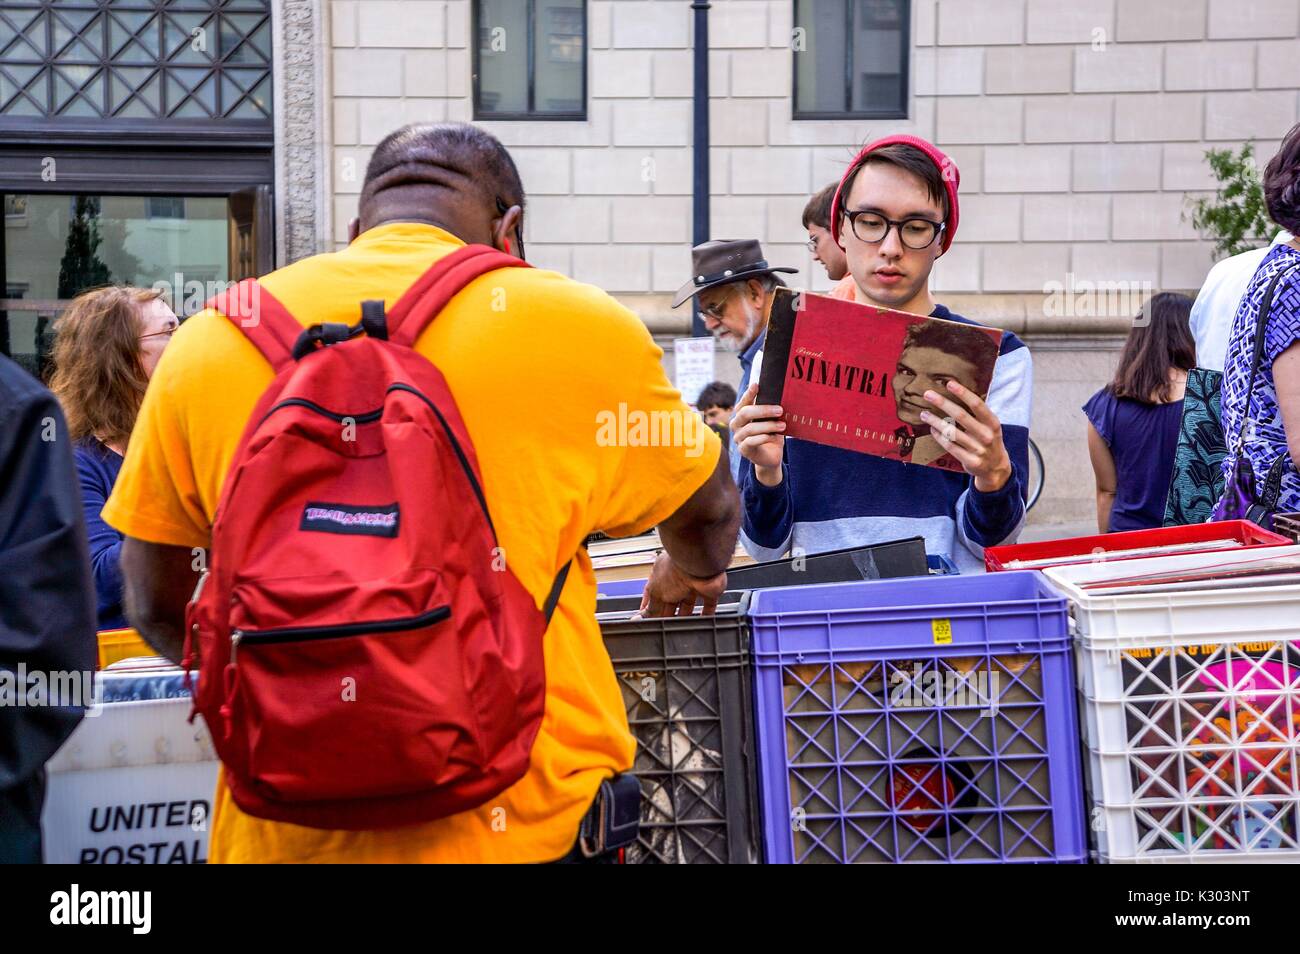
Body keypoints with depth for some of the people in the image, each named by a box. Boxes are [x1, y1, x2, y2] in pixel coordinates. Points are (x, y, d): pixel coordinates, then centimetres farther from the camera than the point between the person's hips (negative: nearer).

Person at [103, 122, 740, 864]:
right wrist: (685, 578, 36)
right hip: (521, 829, -2)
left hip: (282, 834, 3)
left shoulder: (208, 341, 1)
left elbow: (157, 608, 10)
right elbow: (709, 518, 13)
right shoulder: (577, 328, -4)